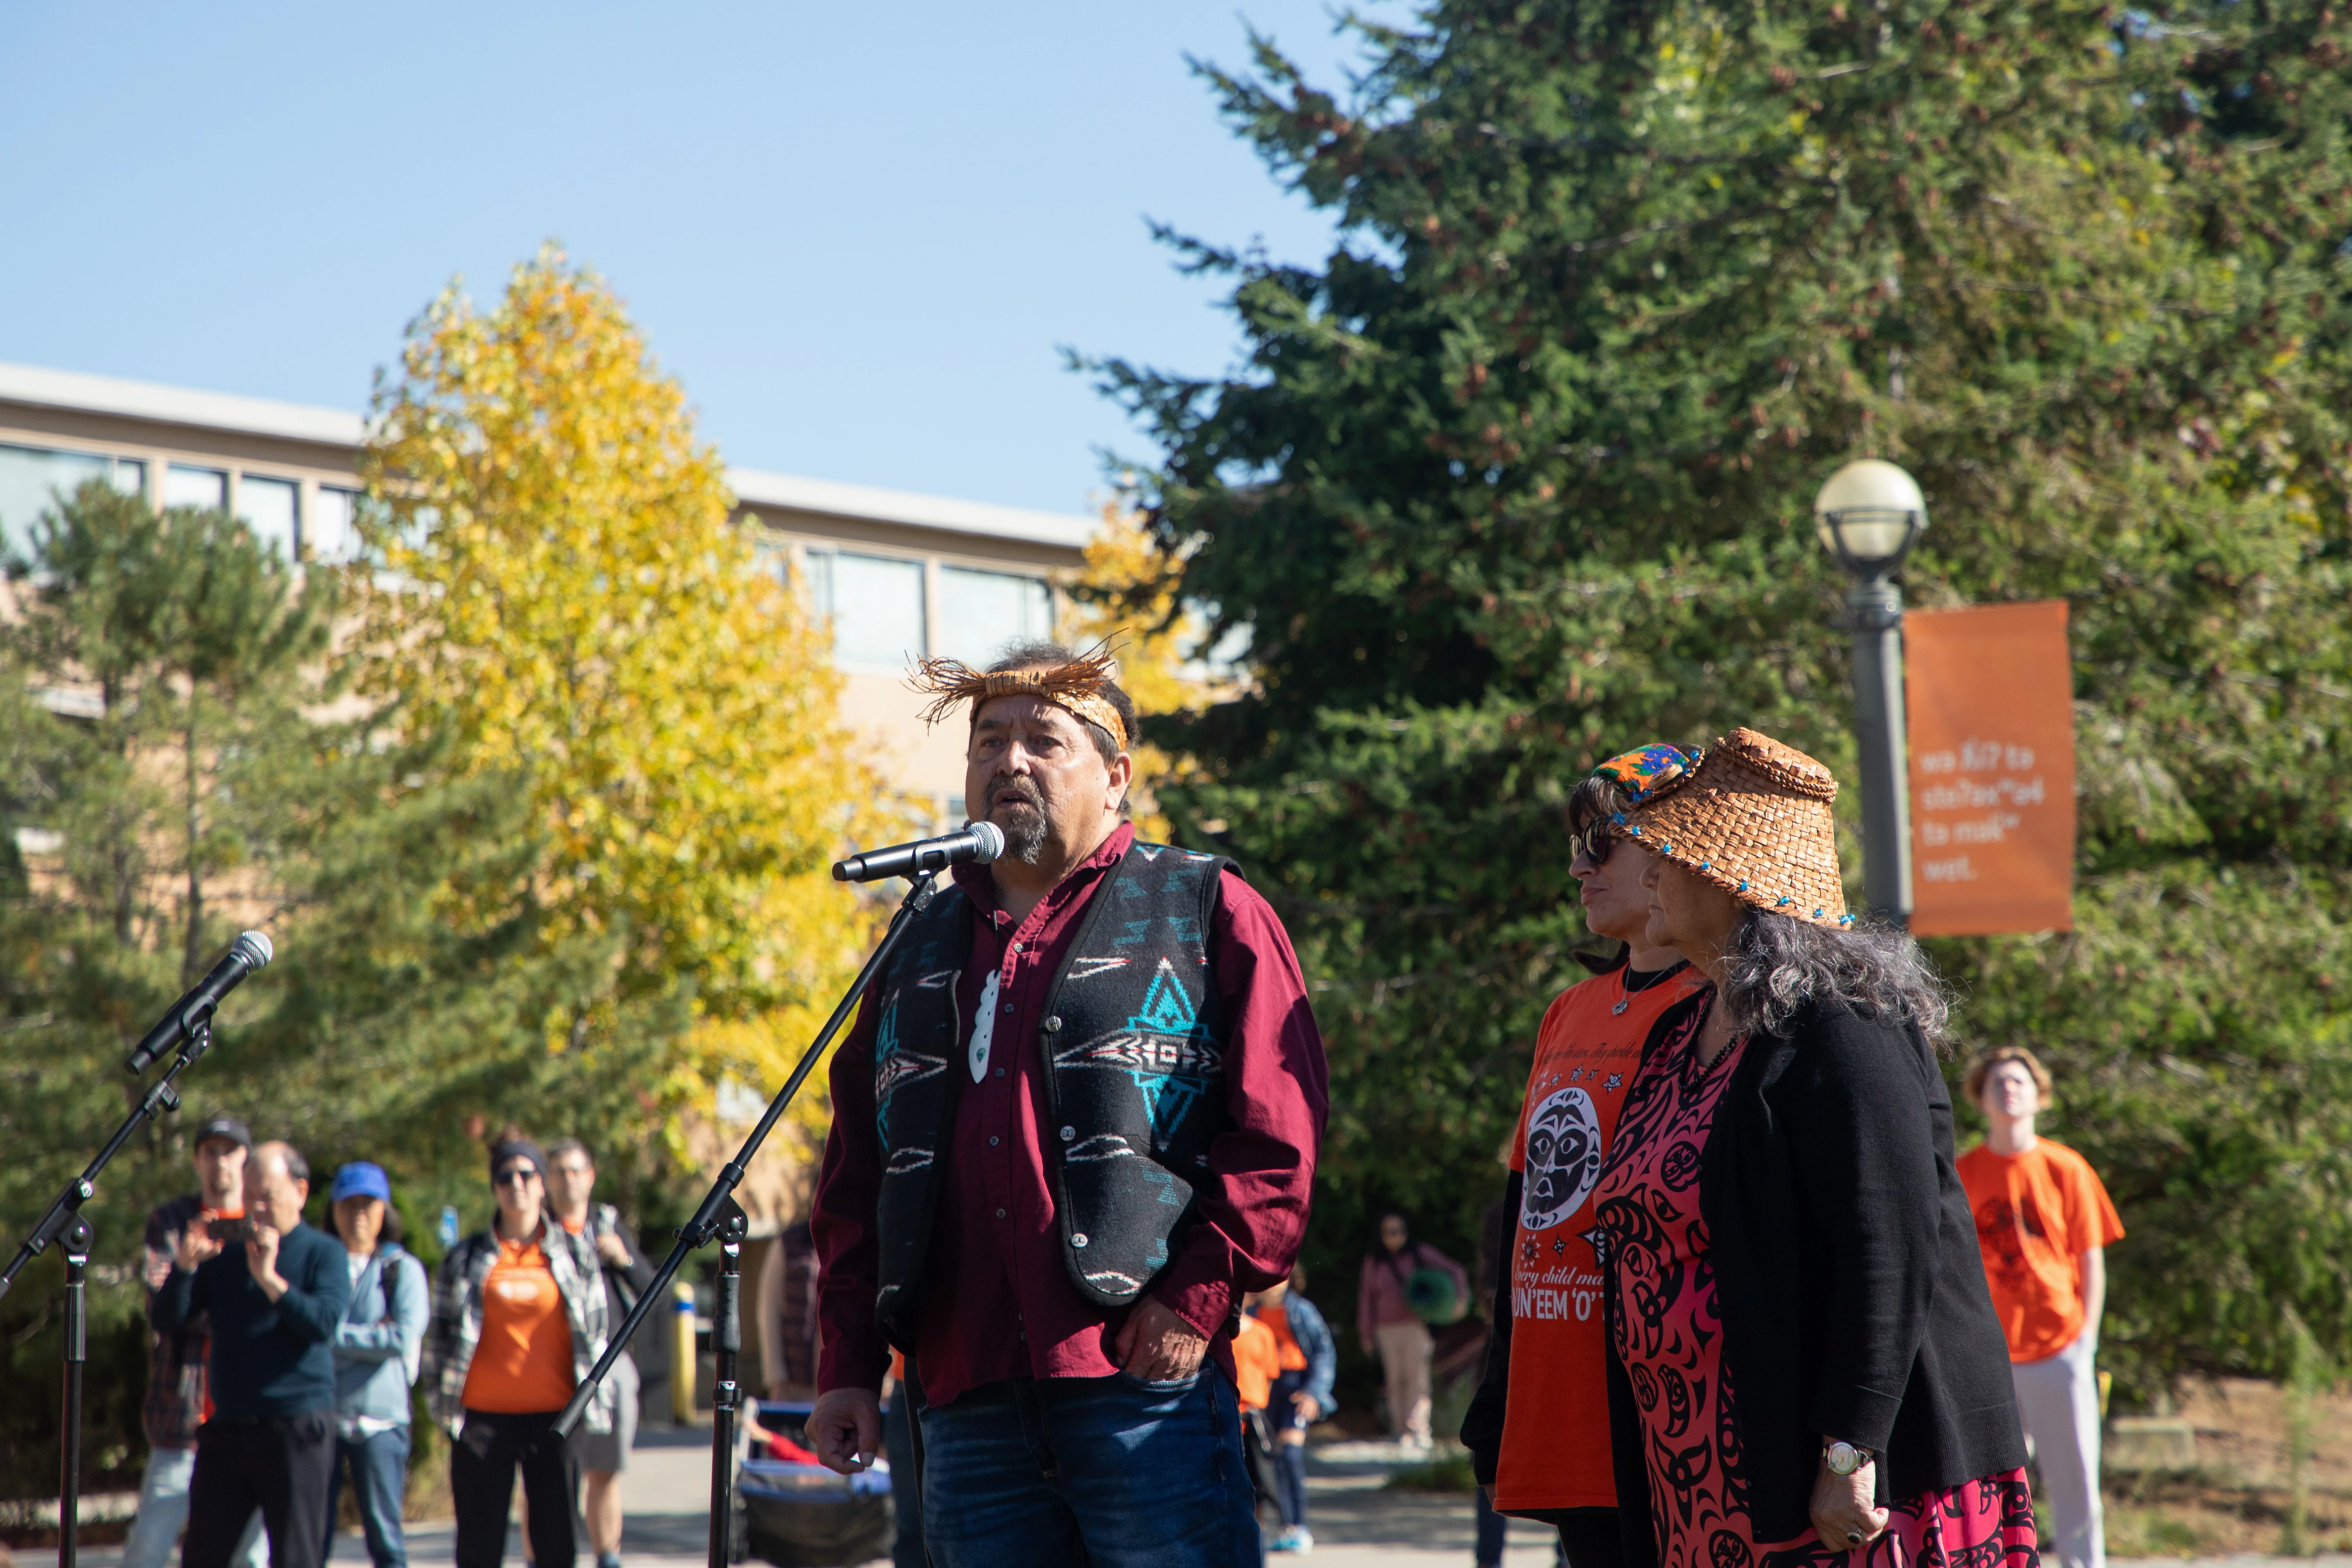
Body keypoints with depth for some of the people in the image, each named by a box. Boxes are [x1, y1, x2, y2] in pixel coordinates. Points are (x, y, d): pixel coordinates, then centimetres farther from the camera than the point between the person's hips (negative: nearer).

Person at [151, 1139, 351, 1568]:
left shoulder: (323, 1253, 3)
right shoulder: (225, 1256, 15)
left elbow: (324, 1323, -14)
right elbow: (165, 1320, 7)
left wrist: (269, 1279, -18)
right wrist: (185, 1266, -9)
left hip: (295, 1430, -4)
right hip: (226, 1429, 4)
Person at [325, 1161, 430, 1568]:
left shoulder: (403, 1270, 7)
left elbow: (404, 1337, -8)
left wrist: (336, 1334, -7)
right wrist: (370, 1338, -9)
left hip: (379, 1417, -1)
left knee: (384, 1535, 0)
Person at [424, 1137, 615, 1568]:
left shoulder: (577, 1252, 8)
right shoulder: (467, 1258, 8)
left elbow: (595, 1331, 9)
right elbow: (441, 1334, 11)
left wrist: (598, 1402, 4)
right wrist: (441, 1400, 5)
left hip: (552, 1417, 0)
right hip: (483, 1416, 0)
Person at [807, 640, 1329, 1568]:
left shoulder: (1206, 912, 6)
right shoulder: (924, 948, 21)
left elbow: (1279, 1136, -3)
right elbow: (854, 1179, 20)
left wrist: (1198, 1297, -12)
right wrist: (848, 1365, 12)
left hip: (1146, 1381, -5)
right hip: (966, 1402, 5)